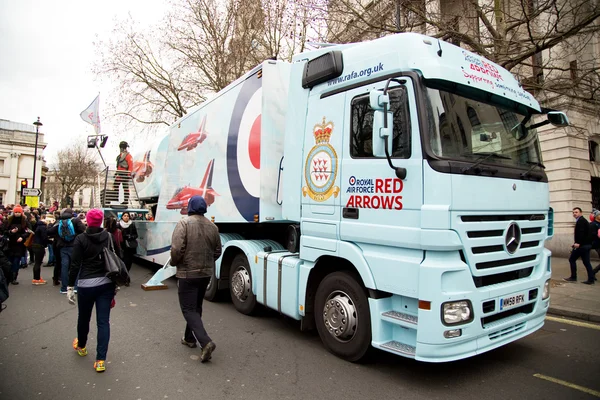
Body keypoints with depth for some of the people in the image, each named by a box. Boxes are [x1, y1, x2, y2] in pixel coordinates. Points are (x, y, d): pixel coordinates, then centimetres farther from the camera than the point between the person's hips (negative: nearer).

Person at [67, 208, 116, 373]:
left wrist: (70, 286, -2)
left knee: (83, 318, 21)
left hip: (86, 284, -2)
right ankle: (101, 360, 1)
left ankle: (81, 346, 46)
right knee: (103, 321, 3)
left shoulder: (80, 239, -7)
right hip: (106, 283, 2)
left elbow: (75, 265, -9)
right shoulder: (109, 237, 1)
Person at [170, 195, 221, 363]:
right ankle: (189, 337, 34)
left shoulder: (184, 223, -14)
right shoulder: (212, 226, 2)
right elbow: (217, 251, 8)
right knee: (196, 307, 21)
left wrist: (174, 262, -1)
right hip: (206, 273, 6)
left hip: (187, 273, -5)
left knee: (189, 309, 0)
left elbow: (177, 249, -21)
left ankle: (206, 342, -13)